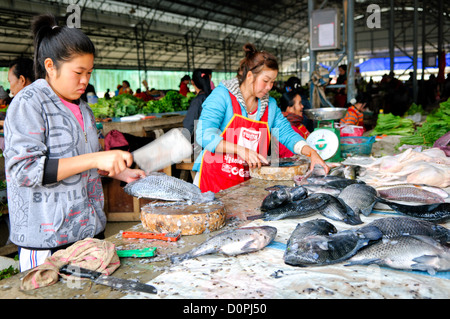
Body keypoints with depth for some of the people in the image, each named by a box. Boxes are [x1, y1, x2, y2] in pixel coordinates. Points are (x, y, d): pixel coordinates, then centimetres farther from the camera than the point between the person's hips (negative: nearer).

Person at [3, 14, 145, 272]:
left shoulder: (82, 108, 13)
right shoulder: (29, 104, -10)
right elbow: (24, 170, -21)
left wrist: (120, 172, 7)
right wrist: (95, 159, -26)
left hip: (90, 229, 7)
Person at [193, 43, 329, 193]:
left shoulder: (270, 104, 12)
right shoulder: (222, 95, -6)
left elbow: (287, 133, 13)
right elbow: (204, 135, -17)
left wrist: (311, 153, -4)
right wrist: (240, 149, -28)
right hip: (213, 179, -5)